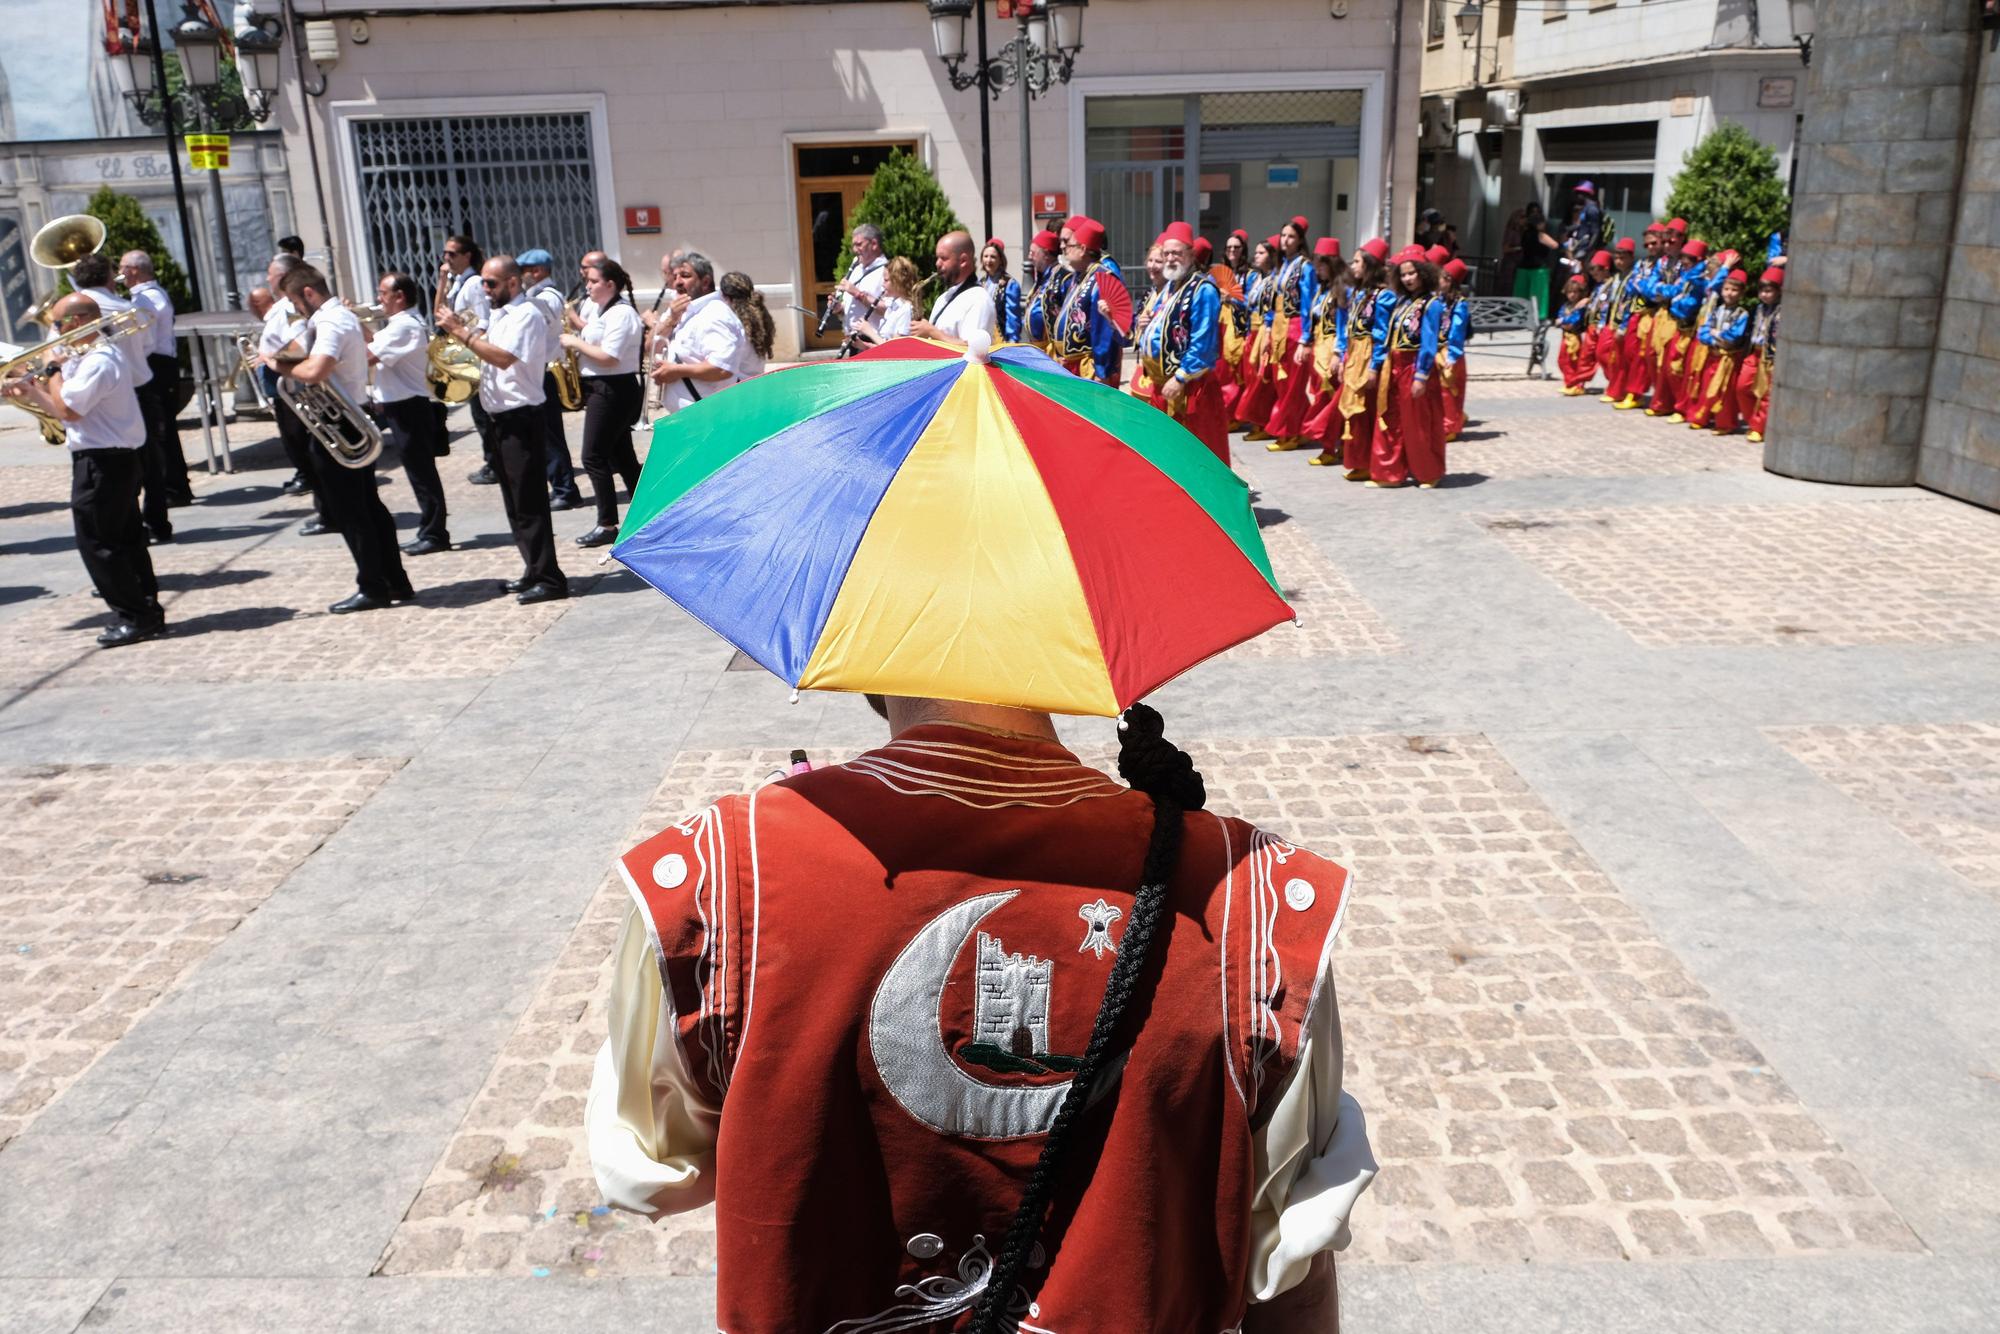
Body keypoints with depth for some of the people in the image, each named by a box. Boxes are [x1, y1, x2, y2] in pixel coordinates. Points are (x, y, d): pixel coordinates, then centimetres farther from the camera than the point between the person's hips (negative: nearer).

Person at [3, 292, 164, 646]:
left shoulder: (98, 361, -18)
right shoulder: (92, 356, 16)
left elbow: (68, 410, -23)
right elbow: (66, 410, 18)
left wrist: (53, 372, -10)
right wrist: (31, 392, 8)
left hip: (102, 462, -11)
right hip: (116, 458, 11)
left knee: (96, 543, -6)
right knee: (124, 539, 14)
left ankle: (135, 617, -3)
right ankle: (147, 610, 20)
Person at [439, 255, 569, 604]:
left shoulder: (526, 315, -12)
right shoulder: (498, 314, 16)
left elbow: (504, 358, -25)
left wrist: (464, 332, -21)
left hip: (520, 417, -10)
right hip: (500, 418, 10)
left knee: (529, 502, -9)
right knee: (515, 502, 13)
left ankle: (549, 579, -6)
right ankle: (534, 572, 21)